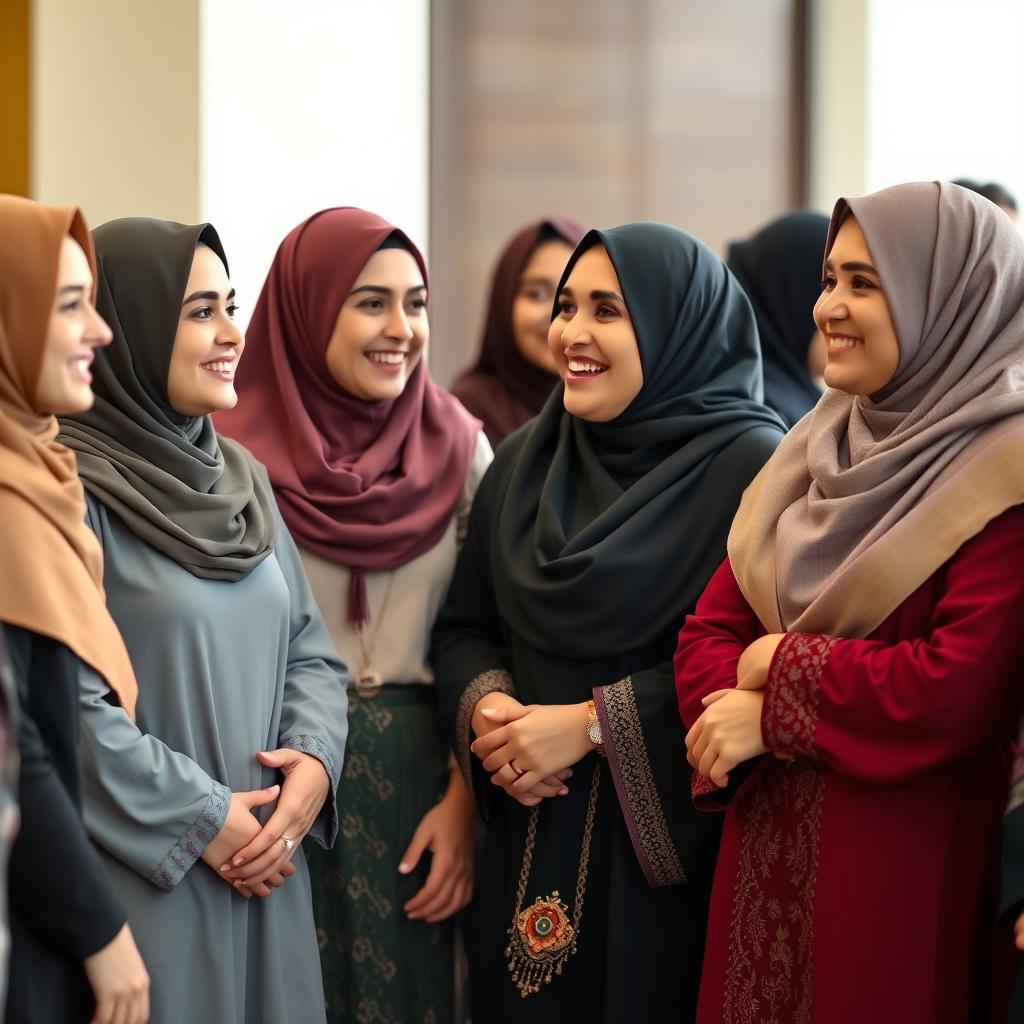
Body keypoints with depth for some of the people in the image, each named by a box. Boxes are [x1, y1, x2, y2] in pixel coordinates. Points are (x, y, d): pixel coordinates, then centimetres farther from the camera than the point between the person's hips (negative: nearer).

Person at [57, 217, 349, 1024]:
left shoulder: (241, 475, 11)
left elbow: (308, 645, 12)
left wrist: (313, 761, -7)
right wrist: (200, 818, -15)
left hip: (263, 869, 7)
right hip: (141, 876, -7)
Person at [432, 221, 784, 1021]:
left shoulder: (752, 466, -10)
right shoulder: (524, 460, 10)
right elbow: (463, 626, 13)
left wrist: (592, 723, -18)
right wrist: (487, 706, -9)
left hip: (670, 840, -5)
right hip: (531, 839, 5)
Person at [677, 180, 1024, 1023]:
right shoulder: (819, 448, 12)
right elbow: (713, 627, 7)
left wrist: (785, 672, -11)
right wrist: (728, 712, -14)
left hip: (900, 866, -7)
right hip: (767, 851, 7)